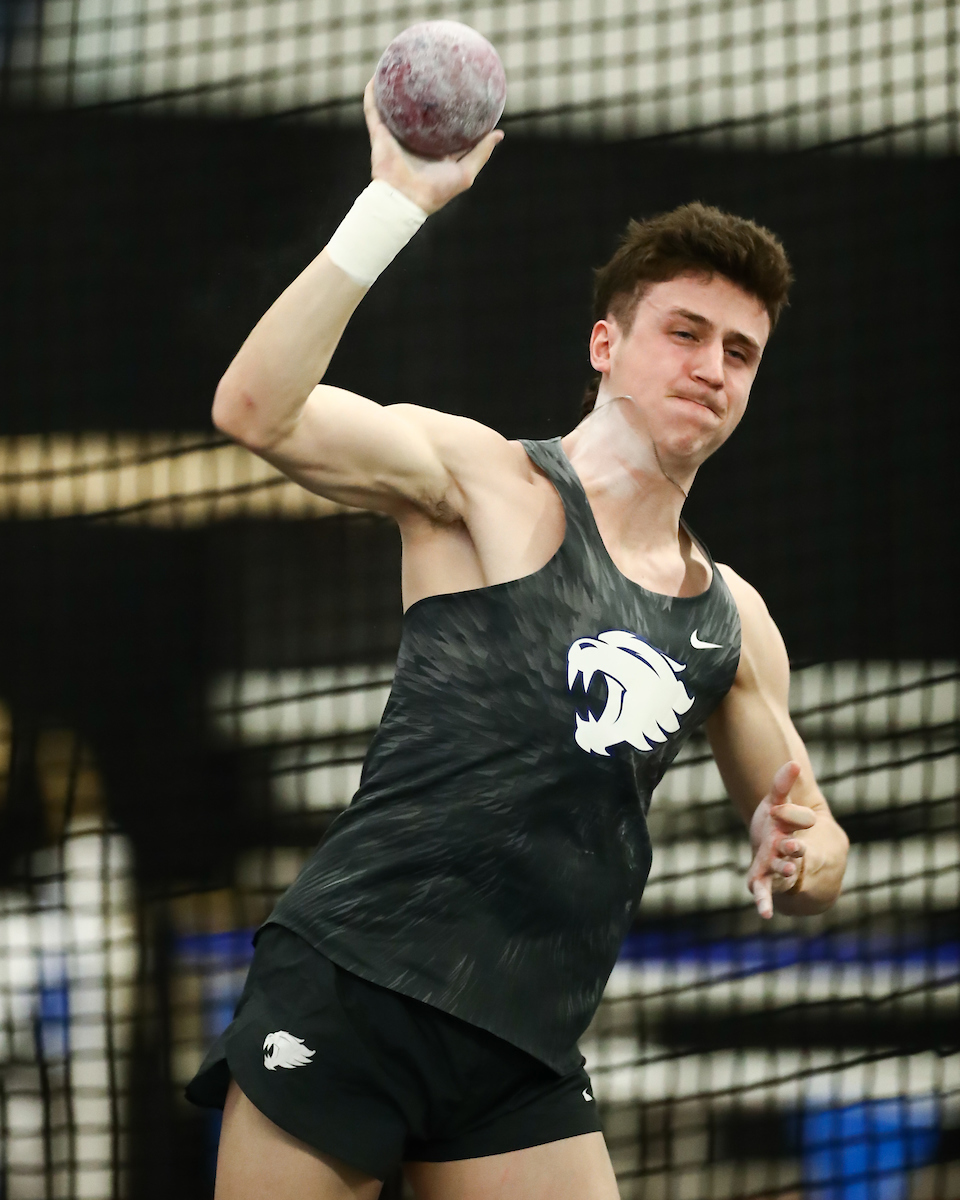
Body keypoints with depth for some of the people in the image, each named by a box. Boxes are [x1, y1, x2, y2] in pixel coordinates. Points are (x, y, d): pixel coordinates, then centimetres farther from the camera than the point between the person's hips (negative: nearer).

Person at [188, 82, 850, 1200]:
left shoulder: (732, 623, 17)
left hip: (524, 1052, 5)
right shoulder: (486, 479, 2)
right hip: (351, 988, -5)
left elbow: (808, 844, 27)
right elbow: (257, 409, -16)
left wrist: (799, 858, 1)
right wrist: (395, 203, -24)